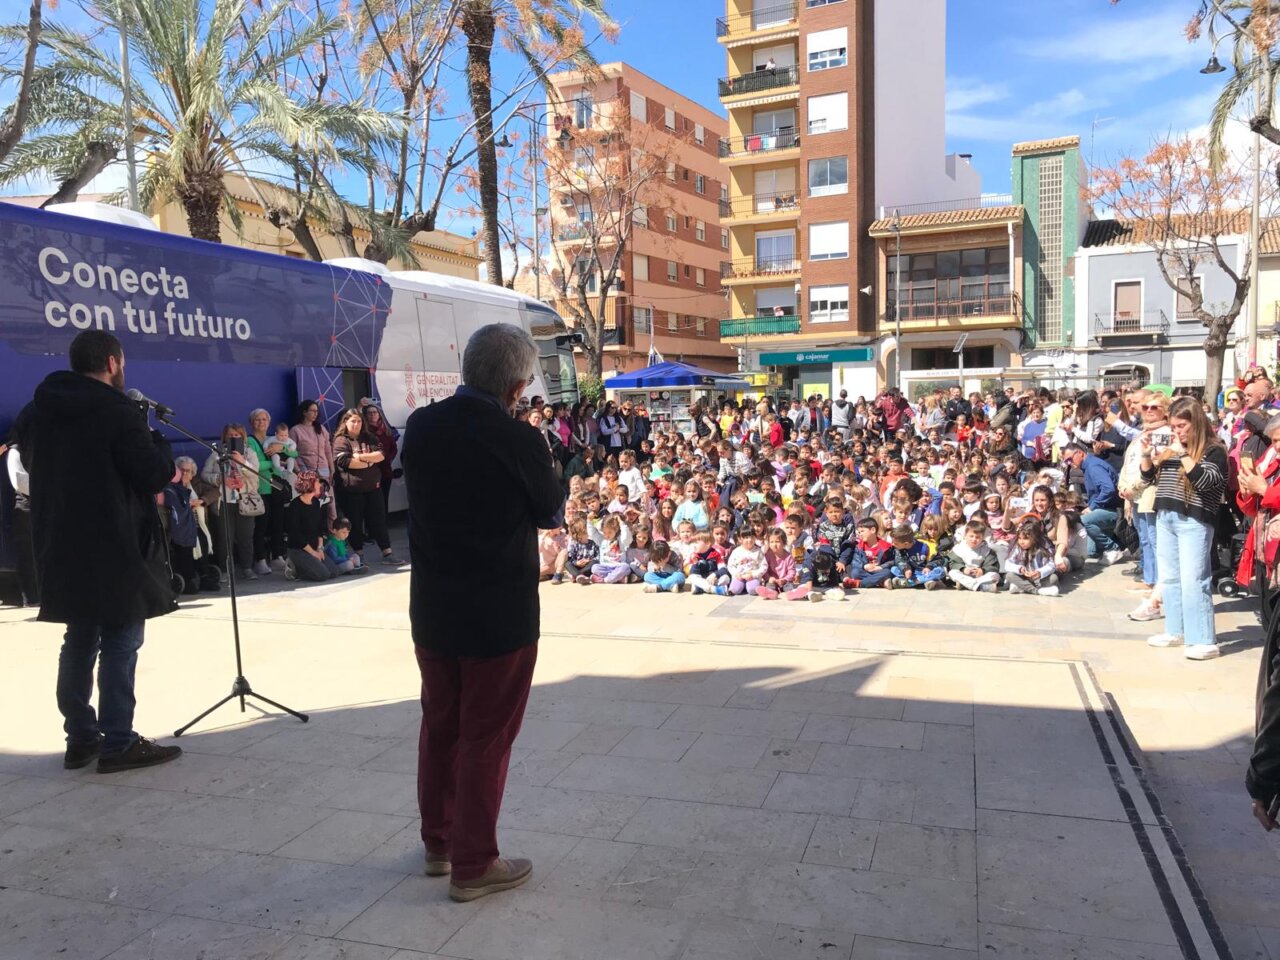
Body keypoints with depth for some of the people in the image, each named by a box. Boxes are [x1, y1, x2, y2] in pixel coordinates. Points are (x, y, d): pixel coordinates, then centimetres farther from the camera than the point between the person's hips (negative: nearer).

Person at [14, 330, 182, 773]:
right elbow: (156, 475, -15)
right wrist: (158, 441, 2)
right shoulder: (118, 412, -14)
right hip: (115, 549, -7)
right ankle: (118, 743, 3)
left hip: (62, 547, 8)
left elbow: (31, 463, 23)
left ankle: (80, 738, 22)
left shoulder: (37, 410, 9)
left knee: (79, 641, 16)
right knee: (120, 643, -1)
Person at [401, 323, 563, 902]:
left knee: (439, 726, 20)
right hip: (500, 616, -5)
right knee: (485, 740, 9)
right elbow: (552, 514, -5)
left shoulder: (420, 426, -5)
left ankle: (438, 843, 37)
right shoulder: (519, 441, -21)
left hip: (432, 610, 6)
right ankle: (473, 865, 22)